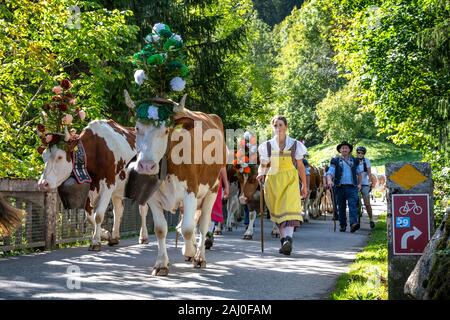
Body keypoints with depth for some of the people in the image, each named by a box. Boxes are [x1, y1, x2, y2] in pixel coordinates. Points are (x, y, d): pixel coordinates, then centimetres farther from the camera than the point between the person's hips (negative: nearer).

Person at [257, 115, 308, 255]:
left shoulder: (295, 145, 6)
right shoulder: (267, 146, 8)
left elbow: (300, 166, 12)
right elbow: (263, 165, 10)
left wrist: (304, 185, 14)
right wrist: (261, 173, -13)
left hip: (290, 181, -2)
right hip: (273, 181, 2)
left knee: (290, 208, -21)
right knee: (277, 212, 4)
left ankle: (288, 239, -35)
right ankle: (284, 240, 14)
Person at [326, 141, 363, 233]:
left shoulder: (354, 160, 14)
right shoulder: (335, 161, 6)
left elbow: (359, 173, 25)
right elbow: (330, 172, -5)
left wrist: (359, 183, 16)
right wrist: (329, 181, -25)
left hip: (352, 187, 0)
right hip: (340, 187, 0)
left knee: (353, 205, -15)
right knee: (341, 207, 6)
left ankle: (353, 224, -28)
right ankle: (343, 225, 16)